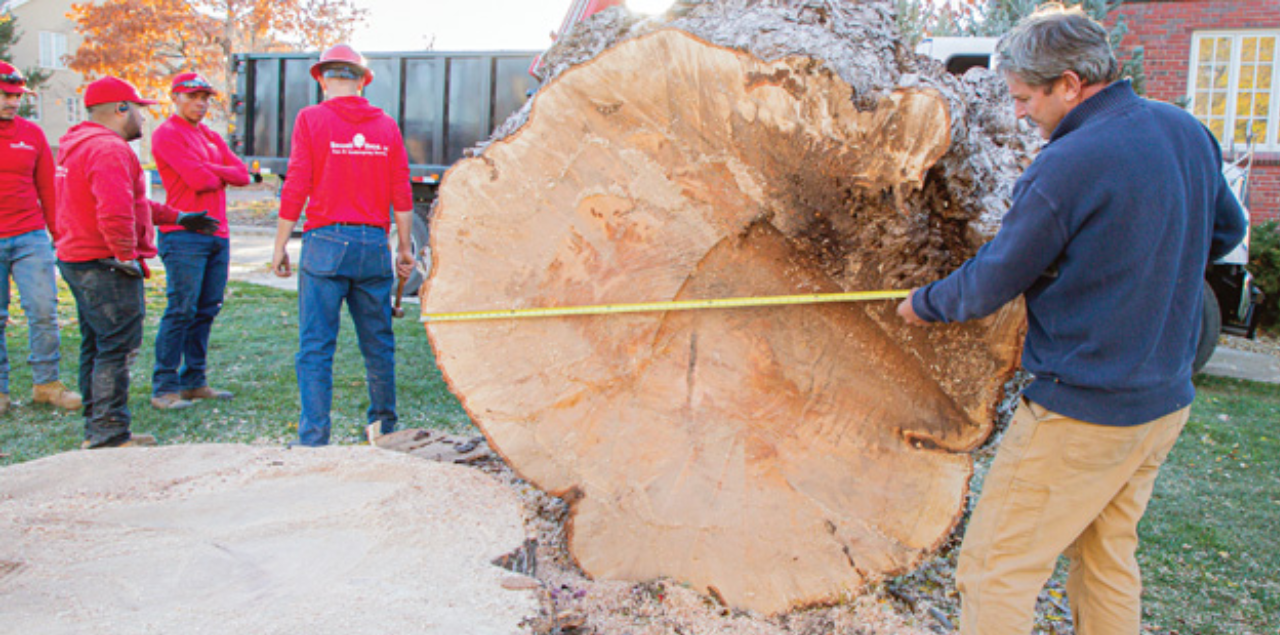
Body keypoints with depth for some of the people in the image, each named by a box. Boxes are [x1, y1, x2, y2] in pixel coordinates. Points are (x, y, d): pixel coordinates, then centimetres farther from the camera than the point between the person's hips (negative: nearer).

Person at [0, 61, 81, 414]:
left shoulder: (31, 134, 9)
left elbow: (48, 188, 13)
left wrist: (60, 234, 11)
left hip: (31, 238, 2)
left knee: (43, 311, -3)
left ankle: (47, 383, 7)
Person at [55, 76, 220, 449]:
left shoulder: (79, 146, 19)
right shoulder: (109, 149, -17)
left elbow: (131, 201, 25)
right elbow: (115, 212, -31)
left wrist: (177, 217, 25)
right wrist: (128, 255, -21)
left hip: (77, 260, 11)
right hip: (106, 266, -11)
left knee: (96, 346, 17)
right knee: (117, 347, -6)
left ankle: (97, 428, 27)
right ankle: (110, 435, -3)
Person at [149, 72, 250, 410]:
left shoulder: (211, 137, 22)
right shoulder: (166, 134, -3)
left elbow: (242, 174, 10)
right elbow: (198, 180, -15)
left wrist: (208, 170, -5)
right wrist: (221, 176, 5)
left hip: (218, 234, 8)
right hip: (184, 235, -7)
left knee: (207, 309, 8)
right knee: (182, 310, -10)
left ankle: (195, 381, 15)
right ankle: (164, 388, -5)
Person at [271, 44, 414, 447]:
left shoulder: (311, 119, -2)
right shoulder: (386, 126, 7)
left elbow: (296, 189, -5)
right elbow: (402, 195, 7)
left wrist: (280, 246, 3)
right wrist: (404, 248, 16)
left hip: (326, 243, -3)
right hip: (374, 242, 3)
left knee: (316, 347, 1)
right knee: (378, 344, 13)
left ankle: (314, 439, 1)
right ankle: (384, 427, 24)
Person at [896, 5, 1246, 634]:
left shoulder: (1064, 168, -22)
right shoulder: (1188, 132, 3)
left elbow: (990, 284, -12)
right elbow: (1225, 229, 20)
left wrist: (923, 304, 7)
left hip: (1080, 412, -9)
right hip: (1166, 401, 9)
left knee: (994, 572, 1)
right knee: (1107, 559, 21)